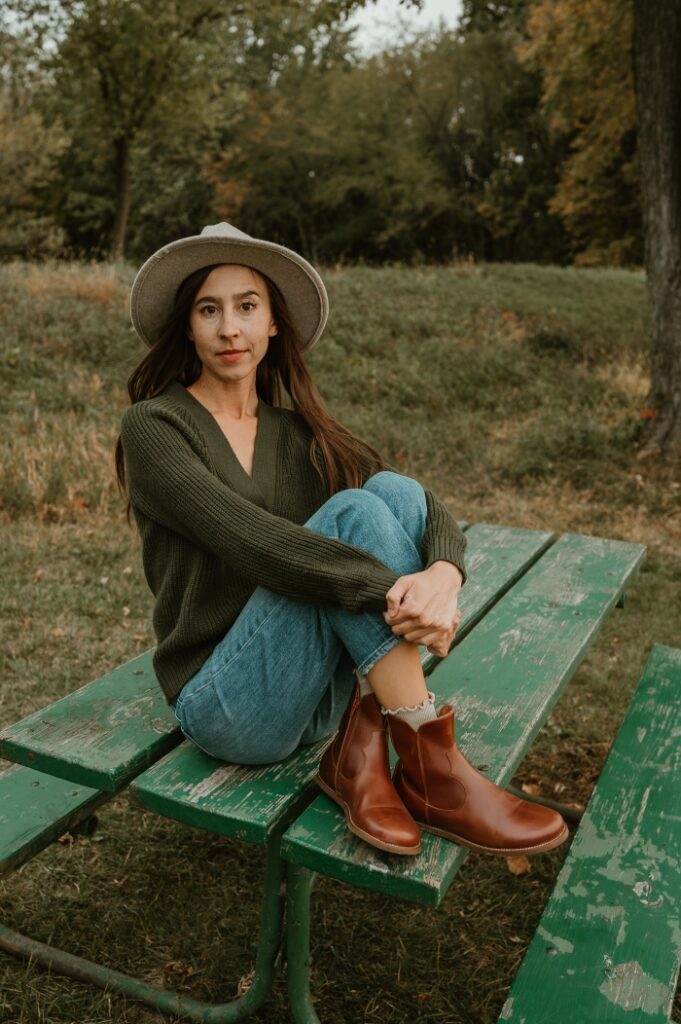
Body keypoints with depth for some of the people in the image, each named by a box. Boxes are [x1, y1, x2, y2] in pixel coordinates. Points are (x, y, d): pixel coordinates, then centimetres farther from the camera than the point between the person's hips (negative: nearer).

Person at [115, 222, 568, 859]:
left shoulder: (298, 432, 9)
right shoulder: (152, 427, -6)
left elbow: (428, 510, -4)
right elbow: (247, 538, -23)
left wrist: (443, 574, -27)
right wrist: (392, 592, -31)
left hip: (325, 693, 5)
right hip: (226, 704, -5)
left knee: (393, 490, -19)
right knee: (352, 514, -25)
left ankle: (362, 753, -20)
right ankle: (431, 774, -24)